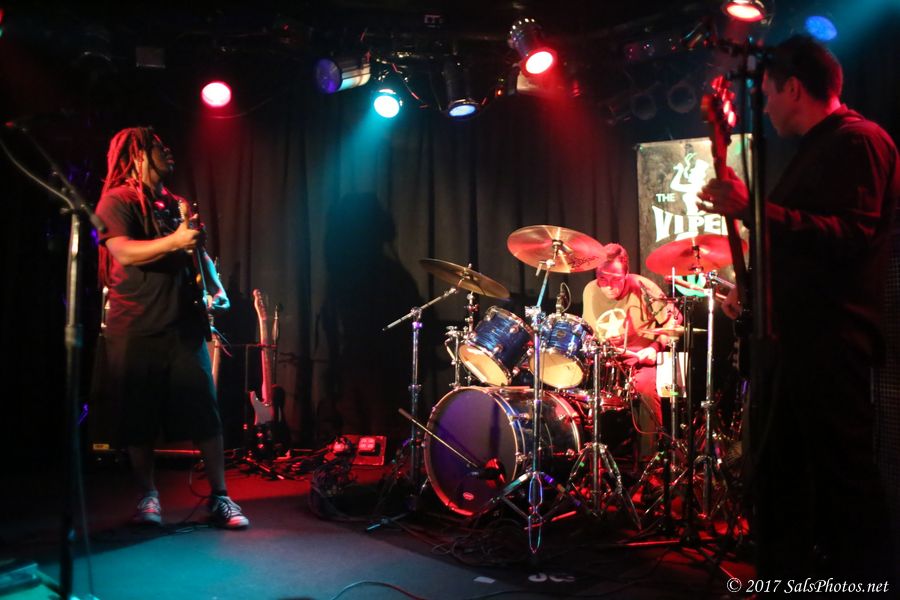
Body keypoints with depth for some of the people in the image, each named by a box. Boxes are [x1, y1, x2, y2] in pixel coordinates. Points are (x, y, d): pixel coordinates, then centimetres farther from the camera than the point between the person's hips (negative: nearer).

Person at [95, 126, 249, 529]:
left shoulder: (174, 204, 19)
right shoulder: (116, 201, -2)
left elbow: (198, 251, 25)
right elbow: (125, 253, -18)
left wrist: (216, 288, 9)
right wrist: (174, 242, -29)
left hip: (183, 325, 5)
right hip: (135, 331, -4)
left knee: (205, 413, -1)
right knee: (139, 420, 3)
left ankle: (219, 497, 5)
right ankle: (148, 497, 18)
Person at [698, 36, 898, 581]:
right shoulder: (815, 150, 22)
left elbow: (852, 236, -24)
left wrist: (752, 210, -30)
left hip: (831, 343, -11)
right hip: (791, 337, 11)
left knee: (843, 480, -6)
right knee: (776, 477, 15)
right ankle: (784, 580, 26)